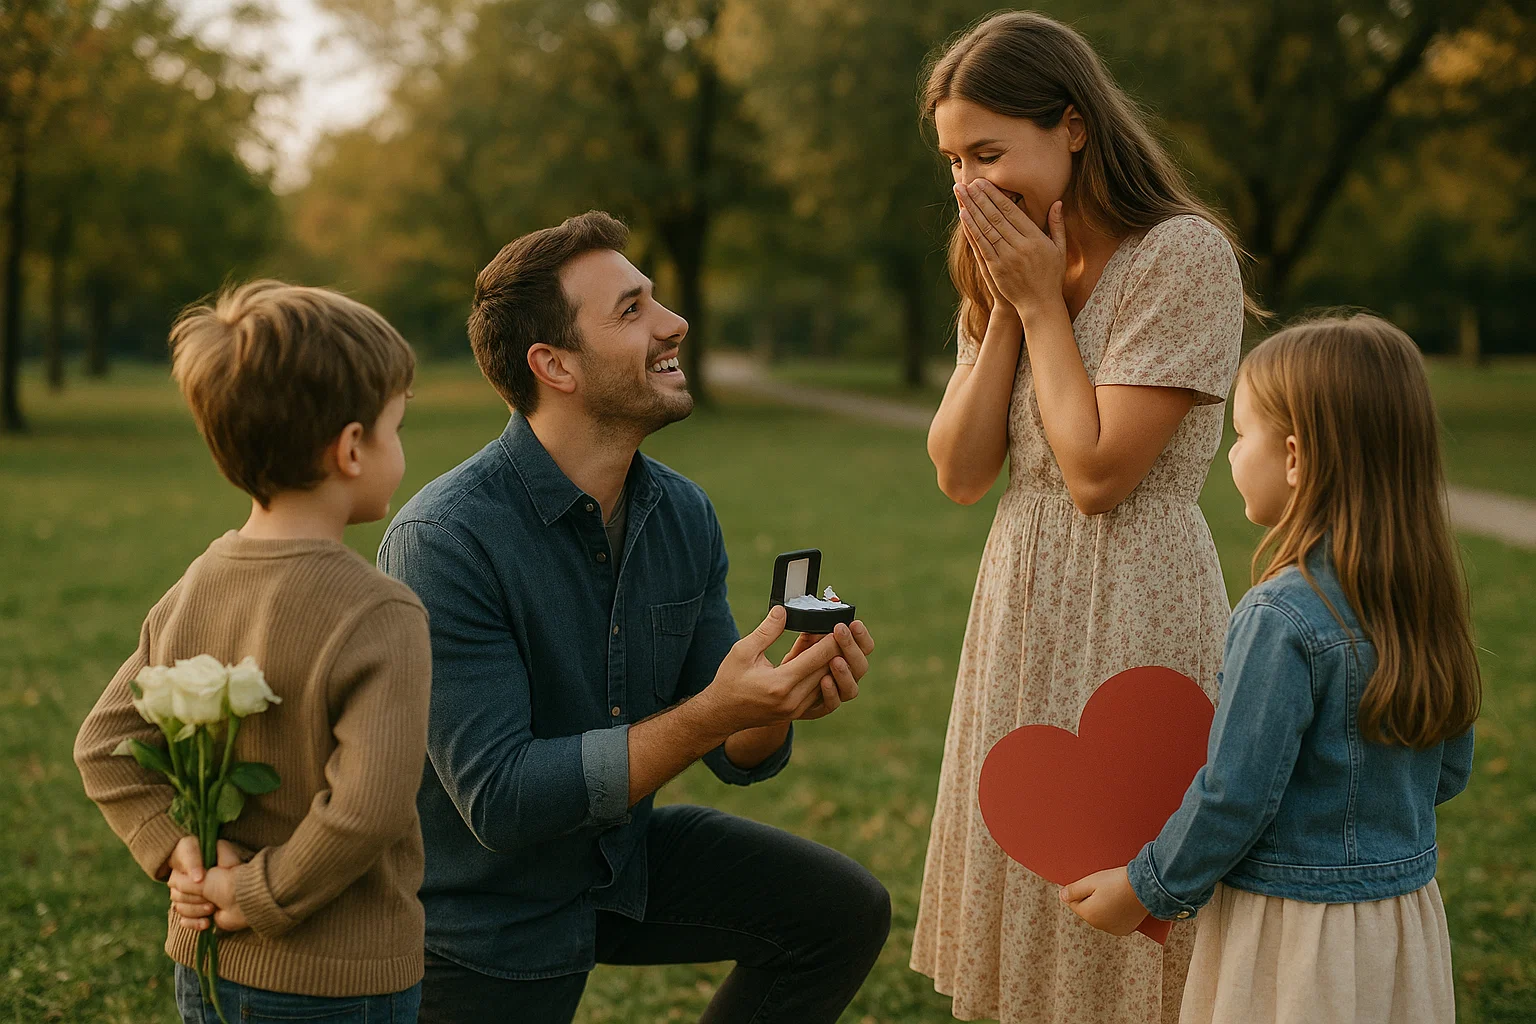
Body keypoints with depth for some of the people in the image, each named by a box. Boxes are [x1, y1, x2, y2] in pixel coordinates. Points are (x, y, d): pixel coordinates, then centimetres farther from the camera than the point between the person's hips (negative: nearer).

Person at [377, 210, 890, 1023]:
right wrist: (709, 714, -35)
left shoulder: (684, 513, -6)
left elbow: (735, 755, 1)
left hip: (624, 858, 6)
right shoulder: (442, 541, -27)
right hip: (484, 918, -6)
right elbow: (499, 800, -30)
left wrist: (782, 702, -23)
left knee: (844, 912, -3)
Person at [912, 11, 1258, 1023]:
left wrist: (1042, 303, -12)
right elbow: (959, 472, 2)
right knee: (1026, 903, 14)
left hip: (1136, 608, -8)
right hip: (1022, 607, 8)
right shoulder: (1014, 263, 10)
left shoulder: (1183, 255, -14)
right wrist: (1005, 309, -6)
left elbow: (1098, 473, -19)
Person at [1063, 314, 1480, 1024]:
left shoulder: (1284, 616, -23)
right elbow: (1446, 773, 9)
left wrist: (1145, 890, -7)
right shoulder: (1426, 596, -1)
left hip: (1294, 938, -7)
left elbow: (1235, 797, -20)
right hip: (1407, 925, 7)